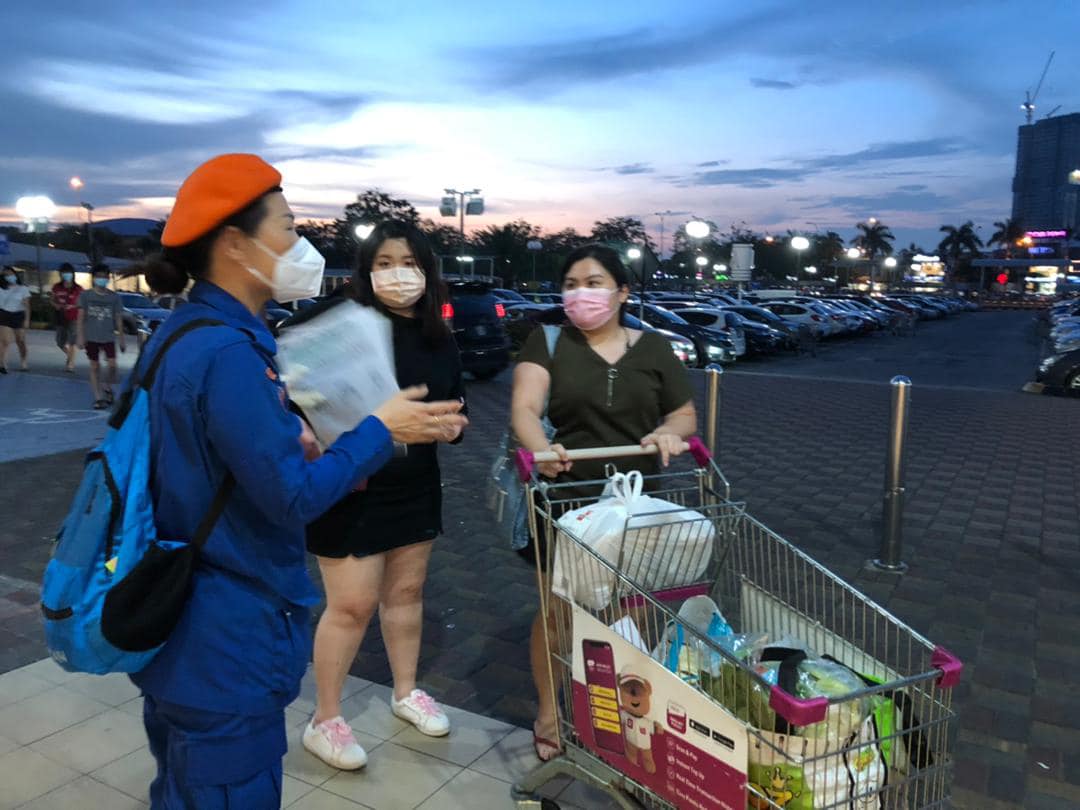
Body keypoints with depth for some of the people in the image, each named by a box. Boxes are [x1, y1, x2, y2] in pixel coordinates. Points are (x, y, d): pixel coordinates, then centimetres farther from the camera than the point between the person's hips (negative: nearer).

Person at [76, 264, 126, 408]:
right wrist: (80, 336, -7)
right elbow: (81, 317, 0)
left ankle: (108, 388, 15)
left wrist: (122, 340, 6)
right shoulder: (86, 295, 1)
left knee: (112, 365, -12)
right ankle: (98, 398, 11)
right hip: (91, 337, 0)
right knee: (94, 367, 4)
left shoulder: (114, 297, 3)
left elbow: (118, 319, 7)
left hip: (108, 337, 0)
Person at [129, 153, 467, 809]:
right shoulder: (227, 352, -26)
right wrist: (381, 430, -14)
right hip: (227, 639, -10)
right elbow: (292, 498, -24)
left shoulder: (185, 332, 6)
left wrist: (292, 447, 4)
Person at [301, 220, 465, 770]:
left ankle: (406, 693, 39)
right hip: (352, 489, -6)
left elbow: (456, 402, 15)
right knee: (351, 605, 2)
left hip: (417, 487, 6)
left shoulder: (440, 339, 5)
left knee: (406, 591, 19)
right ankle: (324, 721, 21)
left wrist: (453, 423, -7)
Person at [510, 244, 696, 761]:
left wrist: (669, 431, -15)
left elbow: (685, 414, 10)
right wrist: (540, 448, -36)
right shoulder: (547, 342, -1)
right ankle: (548, 711, 29)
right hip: (565, 502, -2)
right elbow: (524, 408, -14)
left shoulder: (653, 349, 7)